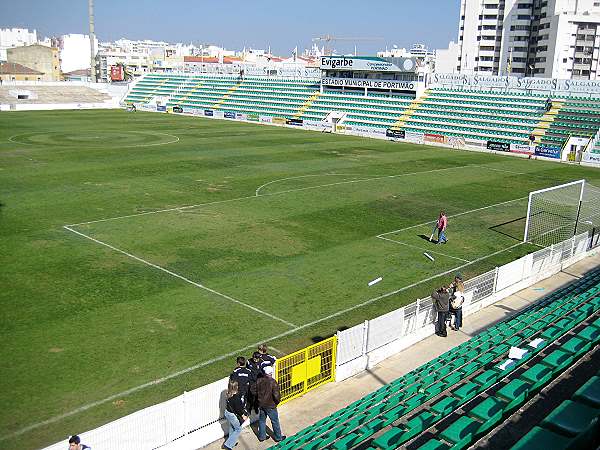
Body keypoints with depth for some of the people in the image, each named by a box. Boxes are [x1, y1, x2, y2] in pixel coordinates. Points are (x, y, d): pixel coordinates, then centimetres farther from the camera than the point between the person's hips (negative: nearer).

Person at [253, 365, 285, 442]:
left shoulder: (259, 380, -7)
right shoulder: (273, 382, -23)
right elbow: (276, 395, -24)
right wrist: (278, 401, -4)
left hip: (261, 404, 5)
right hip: (270, 405, -5)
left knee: (262, 420, 20)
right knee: (275, 421, 12)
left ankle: (262, 436, 32)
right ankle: (278, 437, 25)